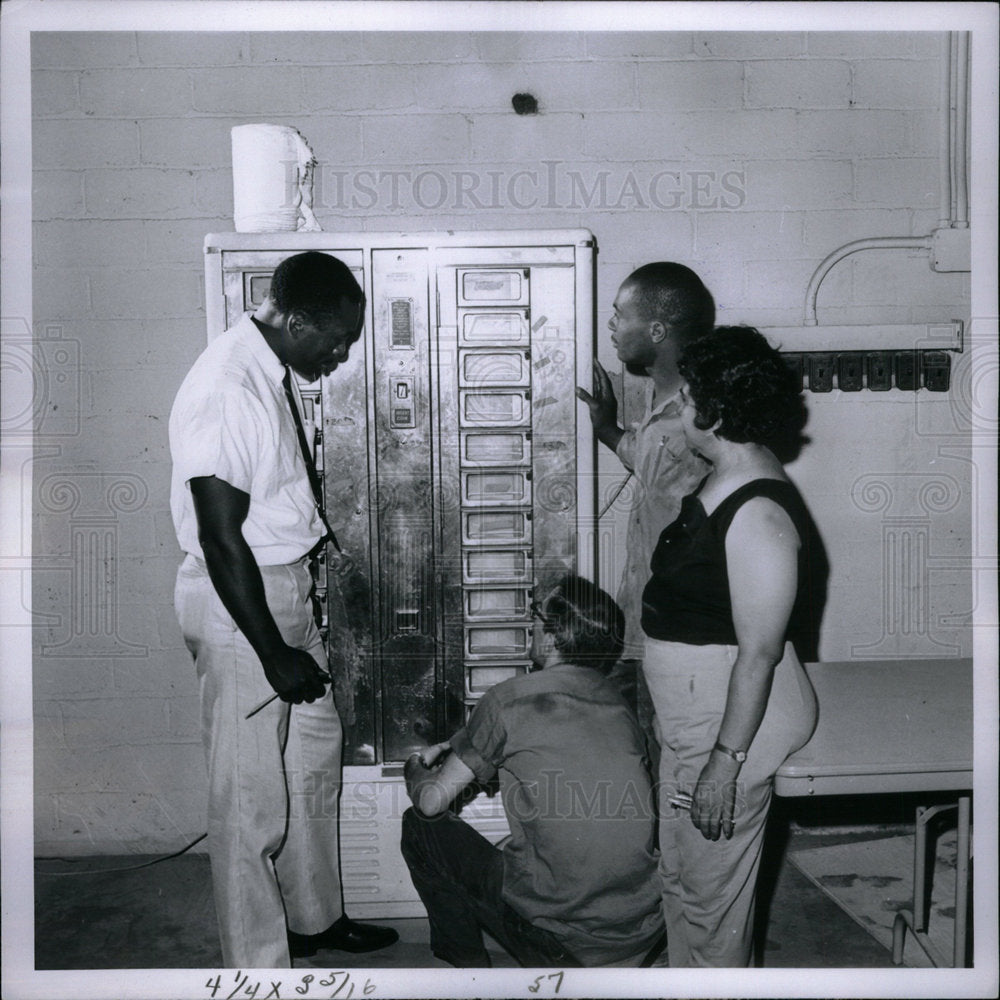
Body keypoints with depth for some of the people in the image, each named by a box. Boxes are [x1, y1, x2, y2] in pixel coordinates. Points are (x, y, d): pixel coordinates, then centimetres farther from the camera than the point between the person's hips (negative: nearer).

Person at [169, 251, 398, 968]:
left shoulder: (273, 370, 6)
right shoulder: (227, 391, -24)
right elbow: (221, 538, -24)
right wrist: (275, 654, -20)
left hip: (286, 586, 10)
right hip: (237, 607, -10)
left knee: (316, 757, 20)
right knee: (253, 798, 2)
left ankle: (315, 917, 38)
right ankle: (260, 964, 19)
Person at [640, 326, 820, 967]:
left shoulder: (758, 514, -27)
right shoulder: (723, 483, 5)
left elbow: (759, 653, -26)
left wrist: (726, 761, -23)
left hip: (732, 719, -11)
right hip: (691, 717, 11)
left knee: (711, 889, 8)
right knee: (679, 872, 24)